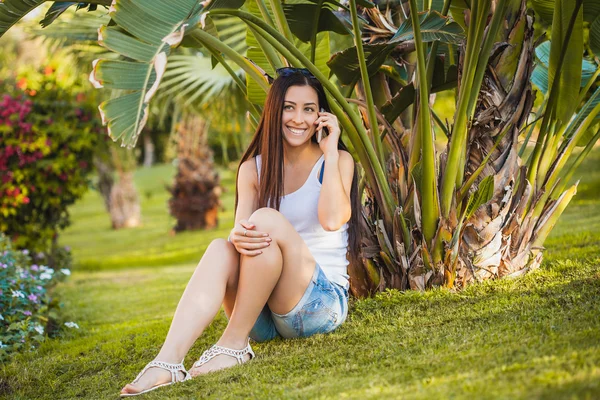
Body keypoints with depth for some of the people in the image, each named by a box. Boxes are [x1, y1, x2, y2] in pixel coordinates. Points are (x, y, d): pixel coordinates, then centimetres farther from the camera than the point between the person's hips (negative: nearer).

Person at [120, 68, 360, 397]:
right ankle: (167, 363, -41)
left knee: (268, 220, -26)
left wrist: (330, 151, -13)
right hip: (265, 316, 3)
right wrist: (238, 237, -29)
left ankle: (234, 344, -23)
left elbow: (332, 219, -19)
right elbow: (240, 228, -5)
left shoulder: (337, 161, 1)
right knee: (221, 248, -26)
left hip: (322, 303, -3)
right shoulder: (254, 168, 10)